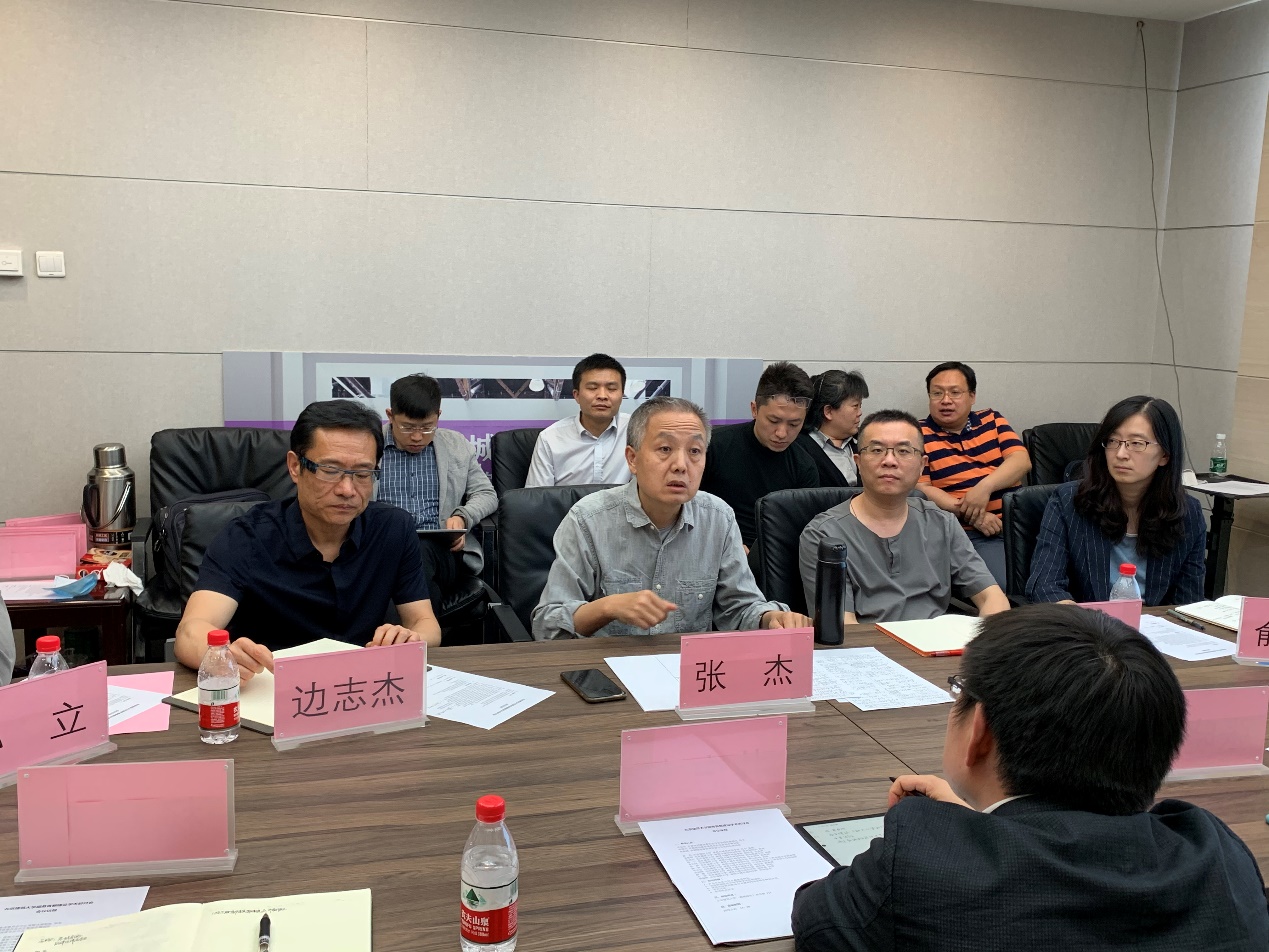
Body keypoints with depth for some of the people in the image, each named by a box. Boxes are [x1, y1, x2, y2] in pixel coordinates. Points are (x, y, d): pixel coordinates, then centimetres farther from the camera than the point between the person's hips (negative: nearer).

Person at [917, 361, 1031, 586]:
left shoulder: (991, 420, 15)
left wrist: (985, 487, -17)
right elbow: (921, 489, -6)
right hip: (968, 533, -4)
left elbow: (1021, 460, 1)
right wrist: (971, 514, -17)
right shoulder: (918, 434, 3)